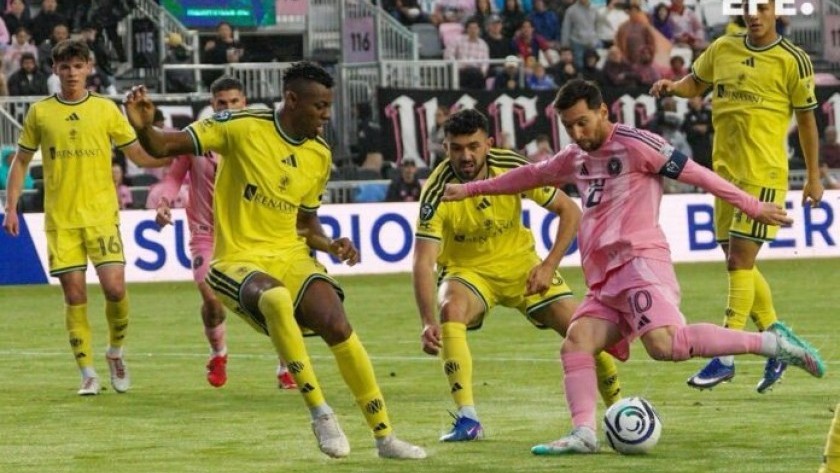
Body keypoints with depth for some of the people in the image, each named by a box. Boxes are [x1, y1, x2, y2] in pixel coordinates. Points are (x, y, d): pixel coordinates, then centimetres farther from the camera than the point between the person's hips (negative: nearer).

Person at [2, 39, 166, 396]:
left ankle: (116, 351, 15)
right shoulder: (40, 113, 6)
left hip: (102, 215, 0)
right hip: (60, 219, 1)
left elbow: (140, 155, 8)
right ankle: (88, 373, 5)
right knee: (74, 296, -3)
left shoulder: (106, 109, 5)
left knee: (115, 288, -11)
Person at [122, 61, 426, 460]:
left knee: (338, 326, -19)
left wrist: (330, 245, 0)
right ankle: (320, 413, -26)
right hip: (238, 260, -5)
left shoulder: (320, 155, 7)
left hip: (291, 257, 5)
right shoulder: (242, 128, -10)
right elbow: (163, 147, -10)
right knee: (276, 299, -38)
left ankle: (384, 436, -3)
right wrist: (144, 127, -32)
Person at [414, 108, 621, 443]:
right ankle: (467, 419, -32)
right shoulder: (437, 192, -26)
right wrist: (428, 322, -45)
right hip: (466, 270, -2)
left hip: (520, 264, 2)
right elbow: (423, 262, -32)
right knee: (451, 311, -35)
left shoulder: (513, 169, -19)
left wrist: (549, 266, -18)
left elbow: (569, 211, -7)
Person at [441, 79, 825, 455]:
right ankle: (583, 434, -23)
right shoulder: (577, 157, 22)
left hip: (639, 262, -8)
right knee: (575, 342, -12)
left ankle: (770, 342, -23)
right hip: (604, 282, 8)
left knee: (665, 344, -29)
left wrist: (751, 206, -3)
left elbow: (695, 174, -2)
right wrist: (470, 190, 45)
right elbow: (532, 175, 38)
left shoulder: (634, 145, -2)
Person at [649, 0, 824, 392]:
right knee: (736, 261, 10)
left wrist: (813, 178, -1)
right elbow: (695, 83, 23)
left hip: (764, 173, -6)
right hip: (725, 169, 6)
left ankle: (725, 358, -8)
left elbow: (806, 119, -2)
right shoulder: (723, 49, 8)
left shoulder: (792, 60, -6)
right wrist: (673, 87, -1)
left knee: (740, 261, -10)